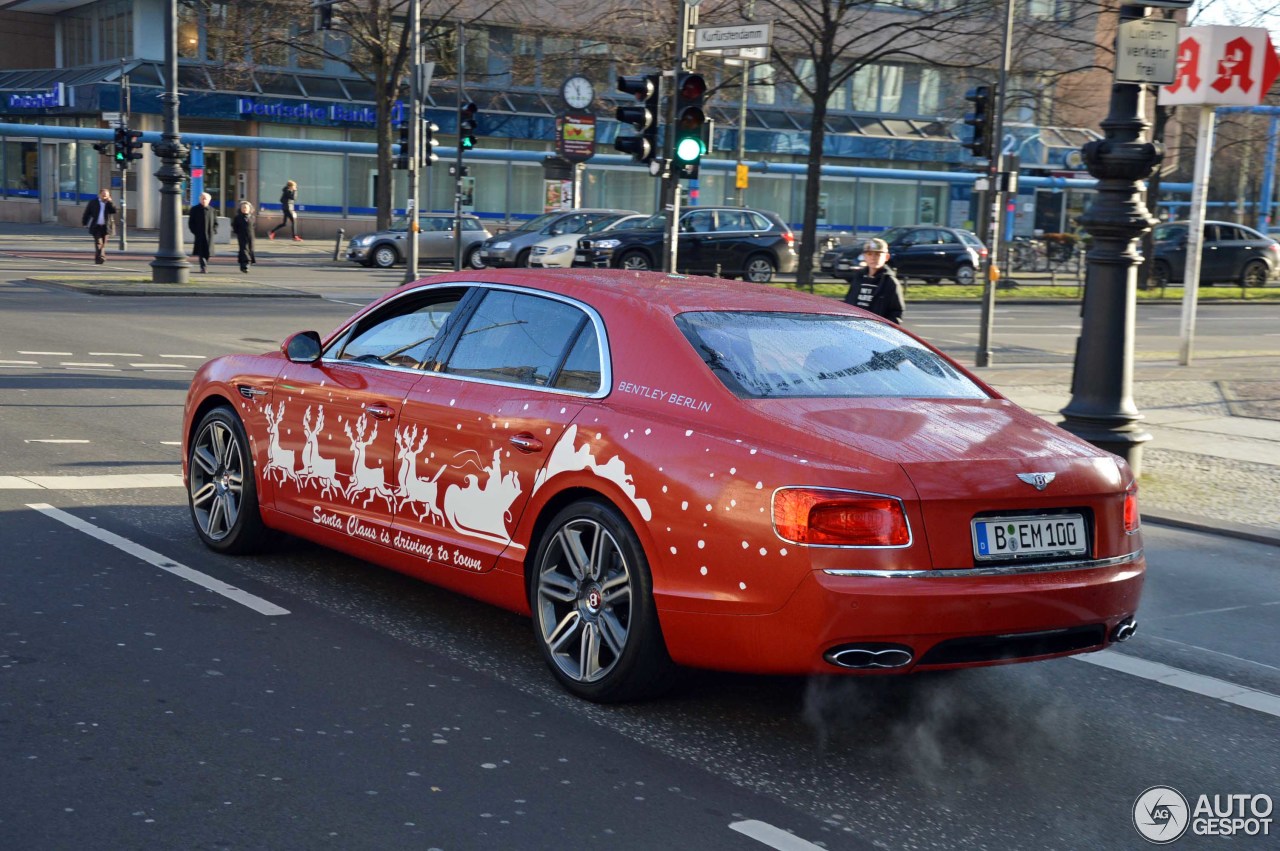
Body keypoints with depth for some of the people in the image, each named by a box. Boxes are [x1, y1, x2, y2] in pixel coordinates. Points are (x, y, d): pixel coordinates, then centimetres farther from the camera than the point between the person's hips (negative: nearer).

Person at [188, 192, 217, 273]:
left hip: (209, 235, 3)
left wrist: (213, 231, 0)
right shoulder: (195, 209, 4)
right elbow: (191, 222, 6)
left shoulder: (212, 210, 10)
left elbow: (215, 223, 16)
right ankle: (204, 267, -14)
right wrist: (195, 231, -6)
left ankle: (204, 267, 16)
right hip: (199, 235, -3)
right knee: (201, 252, -11)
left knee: (207, 252, 3)